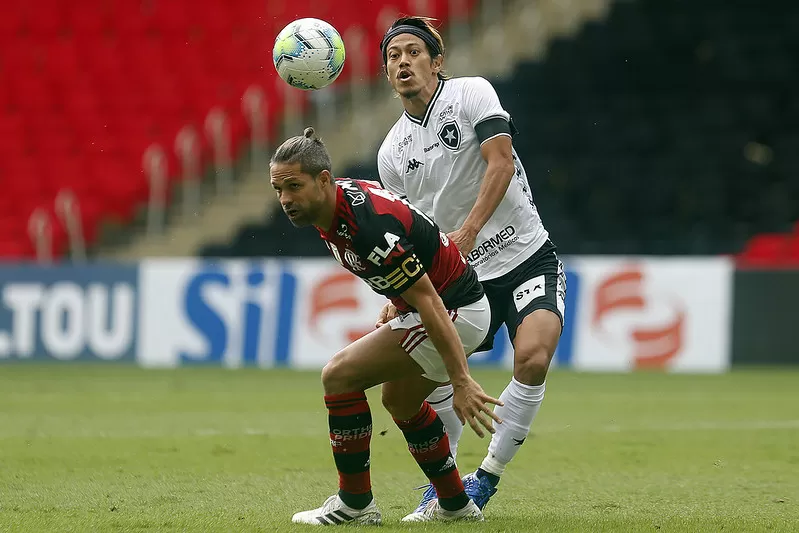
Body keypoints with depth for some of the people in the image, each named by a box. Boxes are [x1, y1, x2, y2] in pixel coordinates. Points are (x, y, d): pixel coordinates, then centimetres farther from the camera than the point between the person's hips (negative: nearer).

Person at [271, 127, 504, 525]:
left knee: (338, 375, -13)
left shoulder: (370, 224, -30)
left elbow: (429, 302, -29)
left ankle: (355, 503, -3)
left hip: (456, 311, -11)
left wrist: (461, 381, -29)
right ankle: (455, 505, 37)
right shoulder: (345, 195, -1)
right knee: (399, 400, 28)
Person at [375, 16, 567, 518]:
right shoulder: (392, 151, 6)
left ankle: (487, 477, -10)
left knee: (532, 358, -26)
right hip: (463, 276, 5)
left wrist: (469, 230, -31)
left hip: (527, 257, -5)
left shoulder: (472, 93, -7)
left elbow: (501, 162, -19)